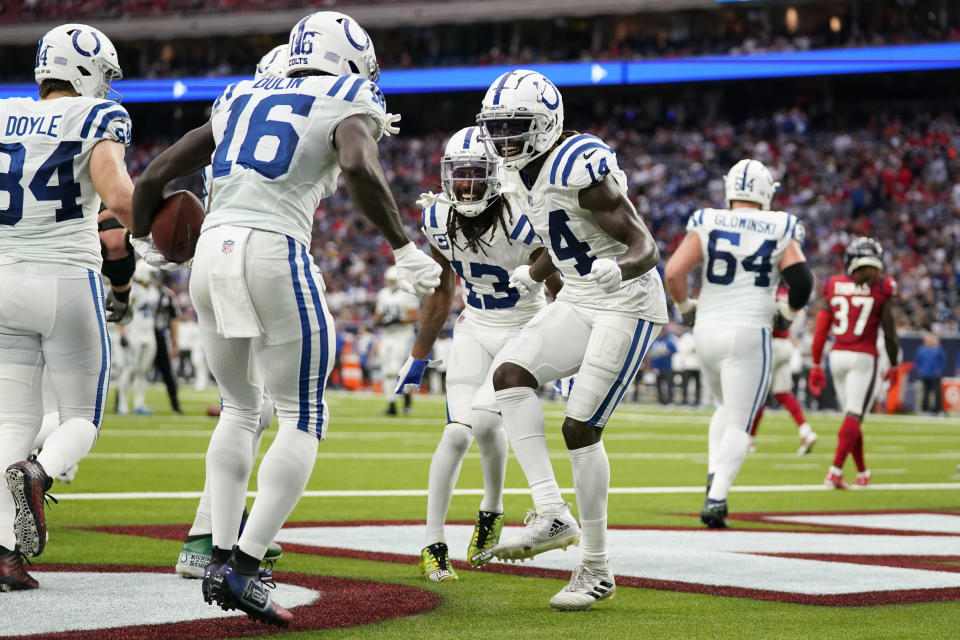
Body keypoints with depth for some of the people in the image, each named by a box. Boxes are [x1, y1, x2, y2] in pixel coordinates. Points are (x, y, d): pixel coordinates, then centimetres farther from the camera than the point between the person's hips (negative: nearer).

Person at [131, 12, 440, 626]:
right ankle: (244, 569, -6)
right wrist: (405, 248, -10)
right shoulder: (348, 103, 6)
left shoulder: (240, 101, 23)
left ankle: (221, 559, 15)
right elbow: (360, 166, -17)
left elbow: (155, 175, 24)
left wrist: (143, 239, 41)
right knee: (303, 420, 4)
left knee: (240, 410, 23)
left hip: (212, 252, 6)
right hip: (275, 253, -6)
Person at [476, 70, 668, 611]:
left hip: (626, 306, -9)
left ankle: (597, 569, 3)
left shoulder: (581, 169, -22)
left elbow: (646, 247, -24)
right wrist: (534, 275, 39)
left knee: (581, 428, -9)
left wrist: (617, 268, -44)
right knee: (511, 375, -11)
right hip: (578, 302, 9)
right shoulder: (527, 174, 6)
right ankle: (552, 515, -13)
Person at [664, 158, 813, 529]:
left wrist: (685, 307, 11)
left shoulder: (707, 224, 1)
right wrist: (788, 314, 9)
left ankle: (714, 480, 9)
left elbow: (673, 273, -7)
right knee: (738, 425, 1)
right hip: (748, 334, -3)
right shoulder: (779, 230, 0)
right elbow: (801, 280, -10)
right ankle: (715, 501, -17)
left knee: (728, 408, 26)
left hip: (707, 331, 3)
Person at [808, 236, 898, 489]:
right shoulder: (881, 288, -4)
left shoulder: (834, 287, 4)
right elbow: (889, 332, -2)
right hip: (864, 357, -4)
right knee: (854, 417, -7)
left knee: (852, 416, 16)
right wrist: (894, 365, 11)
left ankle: (862, 472, 26)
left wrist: (816, 366, 11)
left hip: (837, 355, 4)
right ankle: (835, 471, -20)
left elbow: (821, 330, 4)